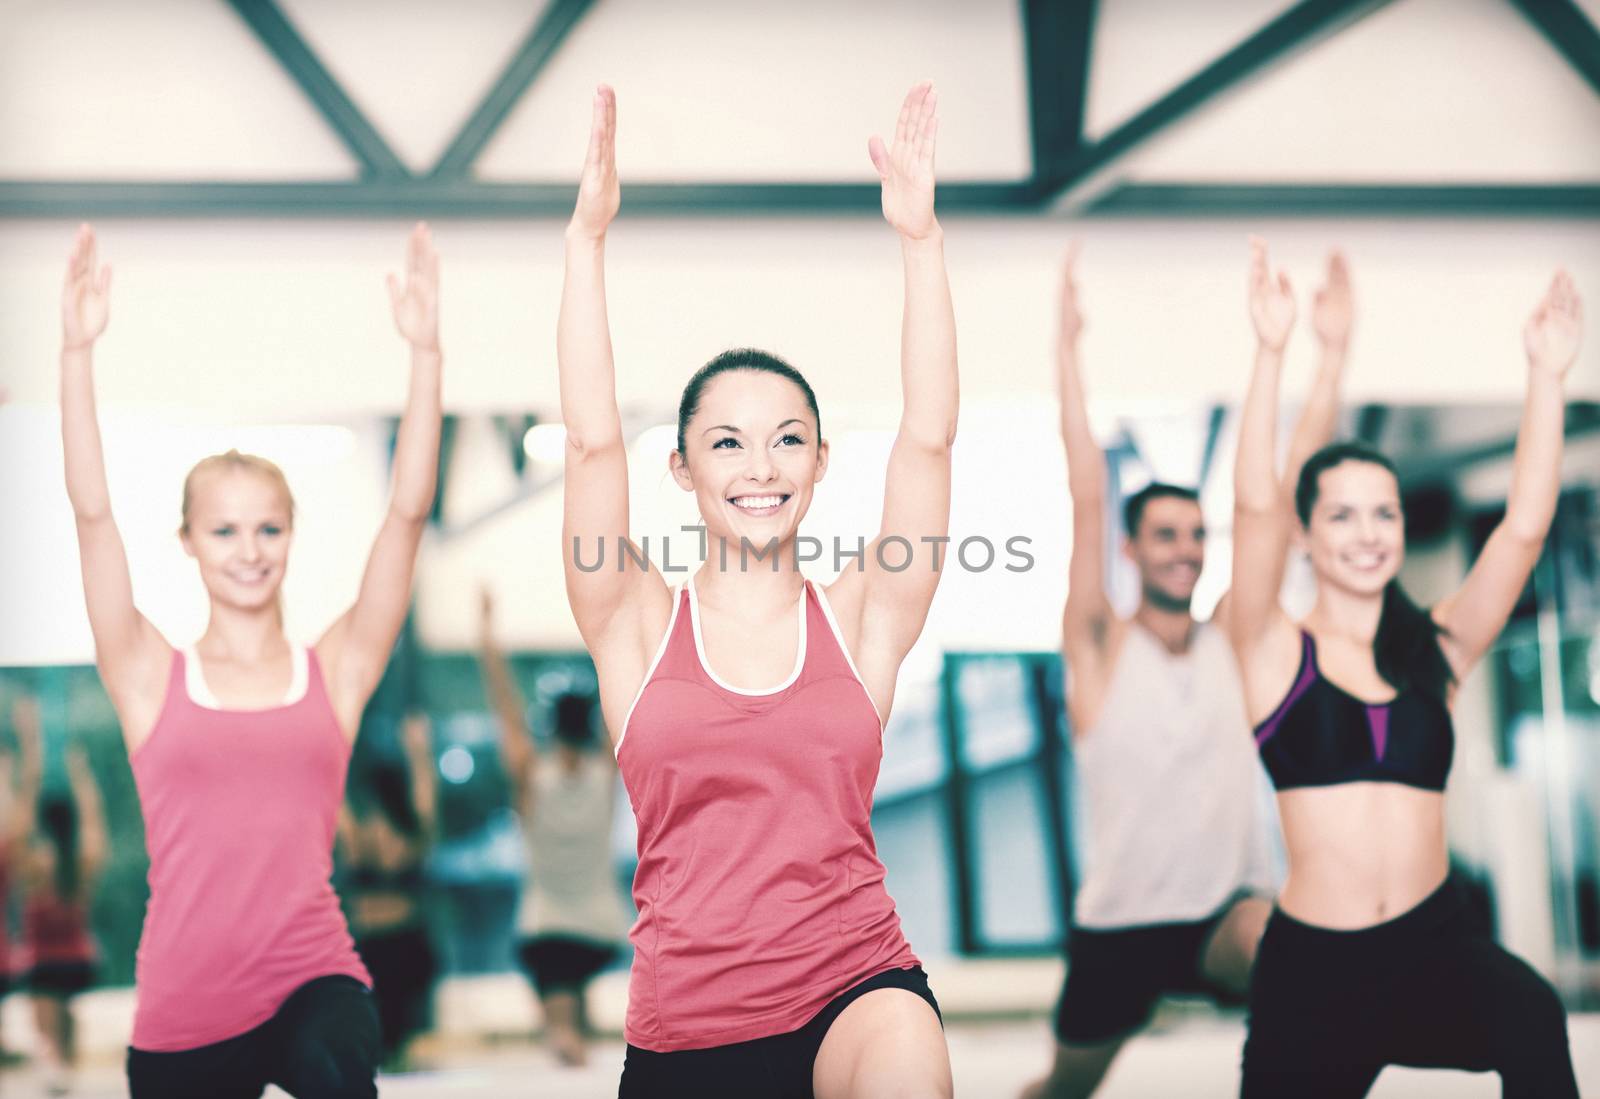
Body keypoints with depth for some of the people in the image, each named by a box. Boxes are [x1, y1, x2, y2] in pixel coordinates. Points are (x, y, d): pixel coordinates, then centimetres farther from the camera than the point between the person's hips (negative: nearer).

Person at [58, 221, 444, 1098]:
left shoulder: (337, 670, 6)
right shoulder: (151, 679, 5)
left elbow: (408, 513, -2)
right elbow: (92, 510, -4)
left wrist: (425, 351, -10)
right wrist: (77, 351, -13)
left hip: (314, 978, -1)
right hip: (183, 1013, 2)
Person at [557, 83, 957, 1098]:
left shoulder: (860, 620, 6)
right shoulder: (641, 627, 5)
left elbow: (929, 437, -2)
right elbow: (592, 440, -4)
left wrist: (921, 241, -7)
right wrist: (588, 237, -10)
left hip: (856, 984, -1)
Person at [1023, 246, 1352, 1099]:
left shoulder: (1233, 636, 1)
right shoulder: (1100, 647, -6)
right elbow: (1089, 497, -16)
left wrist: (1332, 355, -12)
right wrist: (1068, 348, -25)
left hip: (1226, 909, 1)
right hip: (1120, 924, -1)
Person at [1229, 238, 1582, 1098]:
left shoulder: (1435, 650, 11)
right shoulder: (1277, 652, 3)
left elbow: (1524, 527, 0)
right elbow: (1253, 508, -11)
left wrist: (1546, 374, -7)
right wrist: (1269, 352, -20)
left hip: (1438, 944, 1)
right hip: (1313, 961, -1)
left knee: (1533, 1021, -31)